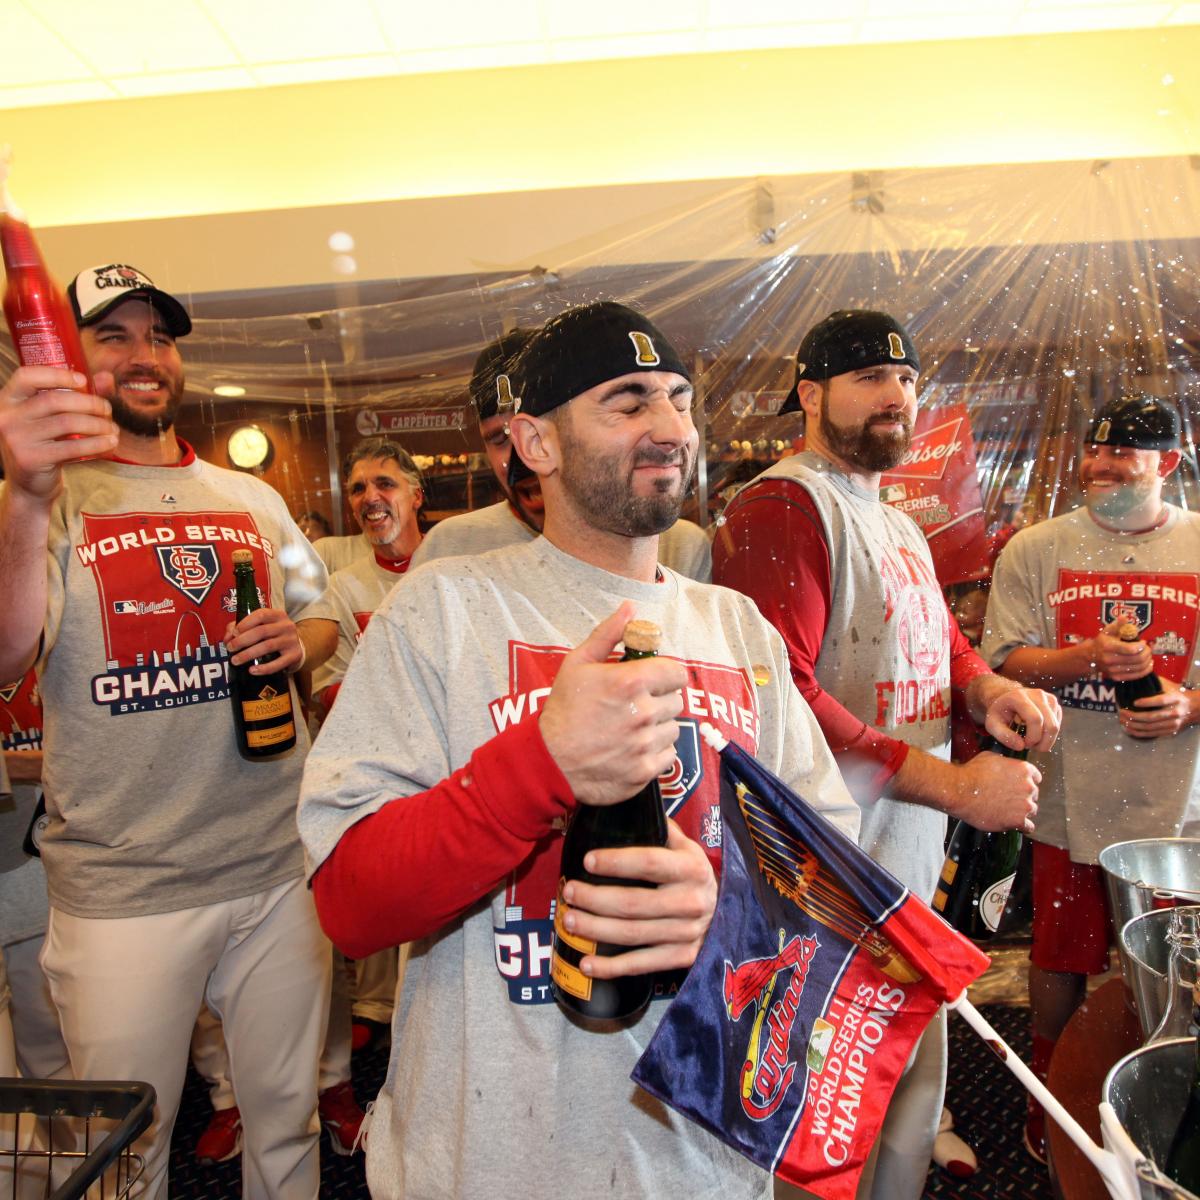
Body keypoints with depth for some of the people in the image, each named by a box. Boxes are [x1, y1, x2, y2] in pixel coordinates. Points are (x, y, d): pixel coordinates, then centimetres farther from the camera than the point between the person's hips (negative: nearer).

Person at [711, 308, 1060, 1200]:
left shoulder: (898, 526, 17)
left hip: (910, 867, 10)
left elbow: (939, 640, 22)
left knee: (910, 1102, 23)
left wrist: (987, 685, -2)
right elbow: (777, 695, -25)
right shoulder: (783, 507, -16)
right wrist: (954, 785, -21)